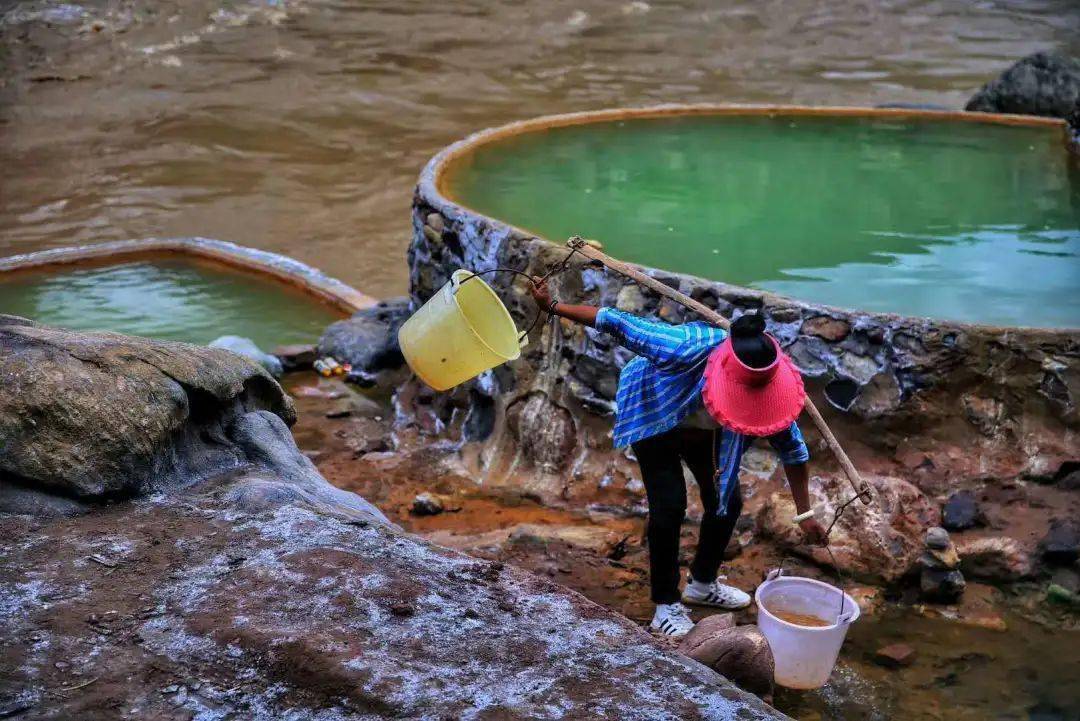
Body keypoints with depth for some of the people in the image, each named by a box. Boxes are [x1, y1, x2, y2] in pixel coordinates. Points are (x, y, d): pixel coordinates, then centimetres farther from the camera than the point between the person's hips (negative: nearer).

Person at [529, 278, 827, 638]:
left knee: (727, 501, 2)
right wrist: (554, 307, -36)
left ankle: (703, 583, 27)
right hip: (654, 419, -5)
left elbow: (791, 447, -17)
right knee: (669, 506, -16)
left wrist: (804, 514, -13)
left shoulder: (768, 384, -30)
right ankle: (666, 605, 1)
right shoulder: (687, 348, -45)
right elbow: (619, 322, -37)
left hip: (703, 431, 5)